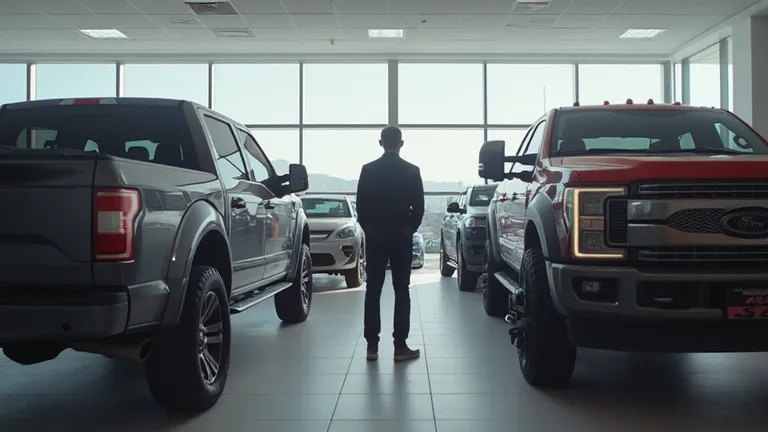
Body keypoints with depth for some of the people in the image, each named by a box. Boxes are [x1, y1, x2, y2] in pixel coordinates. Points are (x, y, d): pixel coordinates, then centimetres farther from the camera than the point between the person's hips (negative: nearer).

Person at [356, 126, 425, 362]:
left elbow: (360, 205, -2)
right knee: (401, 292, 3)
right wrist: (410, 228, 6)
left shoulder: (368, 170, -2)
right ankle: (400, 346, 2)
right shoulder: (411, 171, -4)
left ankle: (372, 345, 6)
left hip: (375, 237, 1)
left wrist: (368, 228, 9)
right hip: (401, 237, -1)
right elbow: (419, 206, -6)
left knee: (373, 291, 6)